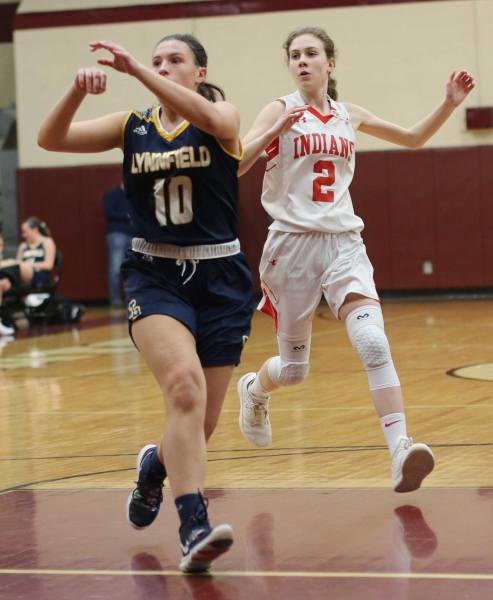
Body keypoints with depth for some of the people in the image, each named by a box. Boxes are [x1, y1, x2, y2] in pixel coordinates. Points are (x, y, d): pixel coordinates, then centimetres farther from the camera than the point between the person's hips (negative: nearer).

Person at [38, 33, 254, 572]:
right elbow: (51, 139, -5)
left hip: (219, 280, 0)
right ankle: (193, 528, -32)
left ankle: (155, 464, 41)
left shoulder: (224, 119, -2)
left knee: (199, 423, 5)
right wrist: (78, 89, -25)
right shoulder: (132, 127, 6)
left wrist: (136, 70, -37)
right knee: (183, 384, -28)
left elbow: (206, 117, -28)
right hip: (154, 276, 0)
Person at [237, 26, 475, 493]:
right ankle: (254, 389, 44)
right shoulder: (280, 111, -1)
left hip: (344, 243, 2)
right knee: (294, 367, 8)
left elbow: (413, 138, 25)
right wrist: (275, 132, -27)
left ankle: (401, 454, -30)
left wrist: (449, 104, 11)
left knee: (373, 343, -22)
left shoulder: (348, 116, 12)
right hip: (293, 242, -2)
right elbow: (234, 164, -13)